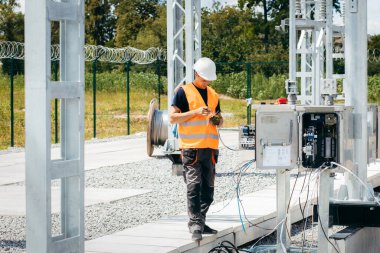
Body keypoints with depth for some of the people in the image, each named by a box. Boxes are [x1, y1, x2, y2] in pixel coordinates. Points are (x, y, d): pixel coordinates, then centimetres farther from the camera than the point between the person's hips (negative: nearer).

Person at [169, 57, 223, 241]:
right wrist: (196, 112, -15)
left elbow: (219, 119, 26)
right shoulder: (184, 92, -1)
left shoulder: (213, 94, 17)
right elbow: (173, 117, -6)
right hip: (191, 147, -6)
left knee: (208, 188, 9)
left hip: (210, 147, 6)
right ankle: (195, 224, -11)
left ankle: (201, 223, 18)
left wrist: (217, 120, 2)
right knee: (194, 186, -12)